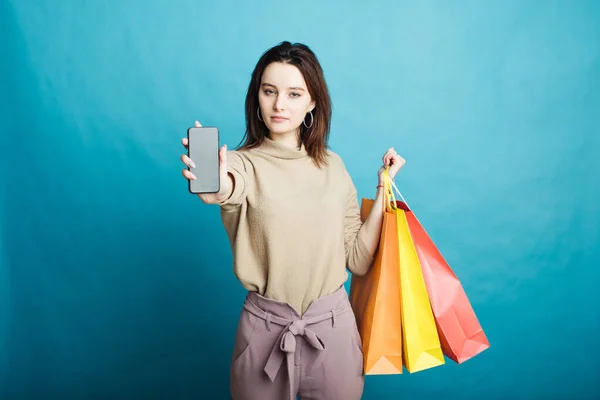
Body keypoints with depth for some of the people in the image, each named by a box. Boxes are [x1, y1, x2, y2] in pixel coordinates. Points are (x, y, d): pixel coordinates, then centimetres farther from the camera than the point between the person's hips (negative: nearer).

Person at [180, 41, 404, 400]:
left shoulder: (333, 166, 2)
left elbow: (358, 259, 1)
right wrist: (217, 188, -57)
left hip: (333, 323, 3)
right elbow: (231, 188, -35)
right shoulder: (244, 164, -8)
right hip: (266, 328, -2)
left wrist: (383, 187, -4)